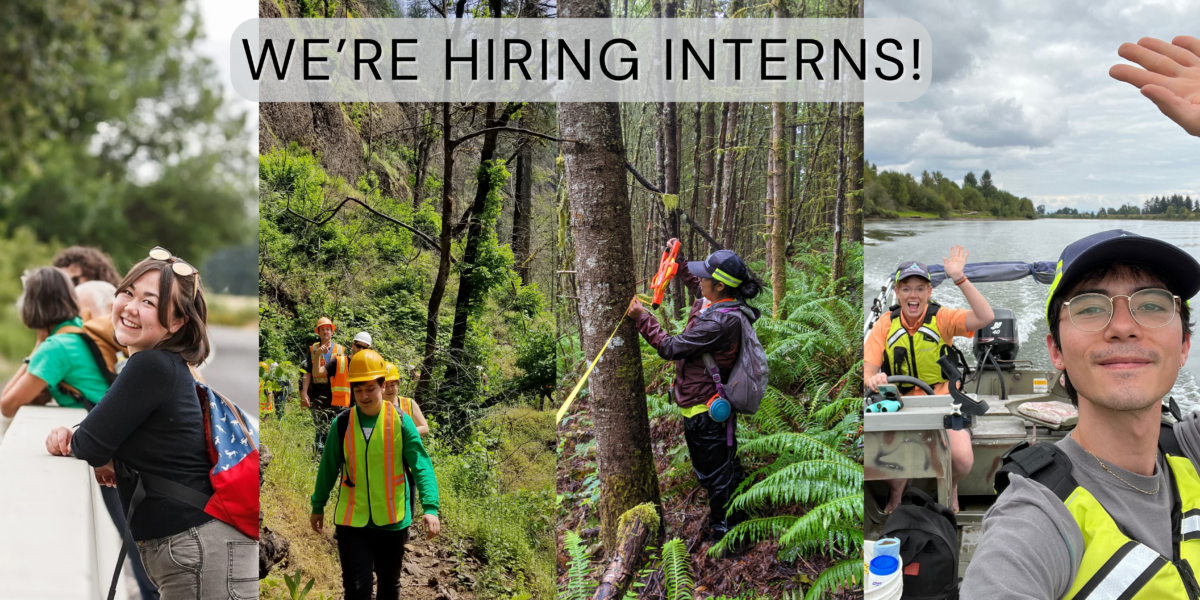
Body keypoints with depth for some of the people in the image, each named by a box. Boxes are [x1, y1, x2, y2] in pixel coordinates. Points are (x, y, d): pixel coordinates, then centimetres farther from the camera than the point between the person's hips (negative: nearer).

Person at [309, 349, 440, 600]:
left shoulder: (401, 422, -8)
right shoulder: (342, 423, -4)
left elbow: (421, 466, -13)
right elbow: (328, 468, 8)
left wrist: (430, 507, -25)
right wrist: (318, 506, 15)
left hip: (392, 522, 0)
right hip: (352, 522, 0)